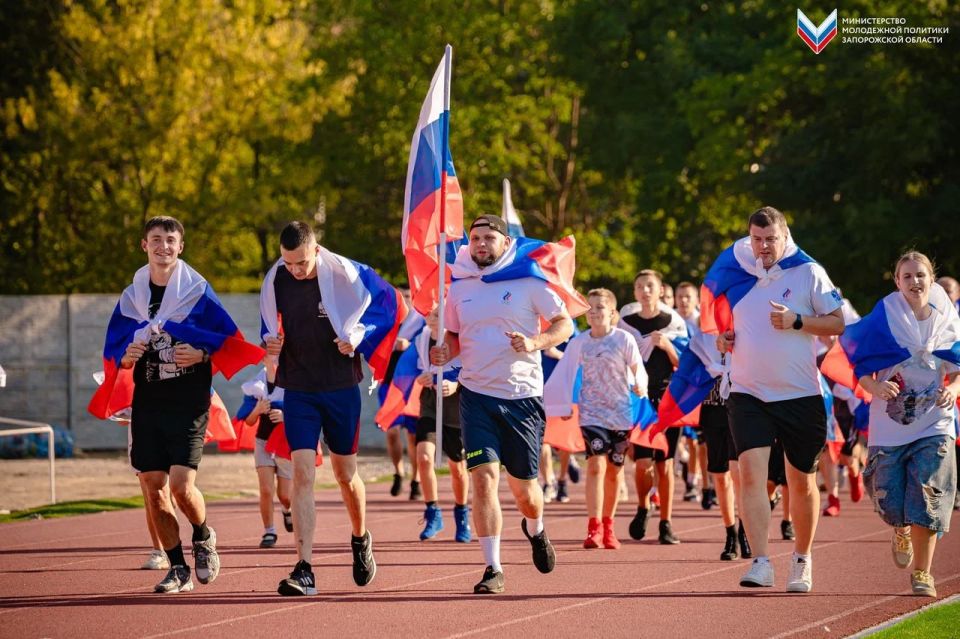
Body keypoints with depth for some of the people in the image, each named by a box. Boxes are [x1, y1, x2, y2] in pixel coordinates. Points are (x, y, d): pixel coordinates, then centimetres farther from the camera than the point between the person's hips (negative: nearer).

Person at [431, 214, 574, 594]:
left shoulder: (527, 281, -3)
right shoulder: (459, 287, 7)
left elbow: (564, 324, -1)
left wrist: (534, 342, -20)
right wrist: (445, 352, -4)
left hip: (522, 395, -2)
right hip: (476, 395, 2)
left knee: (523, 485, 7)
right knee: (484, 476, -13)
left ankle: (535, 530, 43)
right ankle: (492, 568, -9)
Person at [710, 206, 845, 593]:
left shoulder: (808, 273, -3)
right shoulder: (735, 272, 5)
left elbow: (838, 323, -3)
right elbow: (716, 315, 22)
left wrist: (797, 322, -18)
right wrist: (722, 337, 1)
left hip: (801, 395, -1)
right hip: (747, 393, 1)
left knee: (802, 482, 9)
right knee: (751, 473, -17)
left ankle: (802, 560, 28)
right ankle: (760, 562, -21)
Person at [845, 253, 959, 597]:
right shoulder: (883, 320, -4)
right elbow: (862, 368, -1)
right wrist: (875, 388, -22)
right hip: (890, 424, -1)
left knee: (926, 500, -9)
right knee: (891, 504, -1)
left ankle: (922, 573, 5)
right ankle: (902, 531, 36)